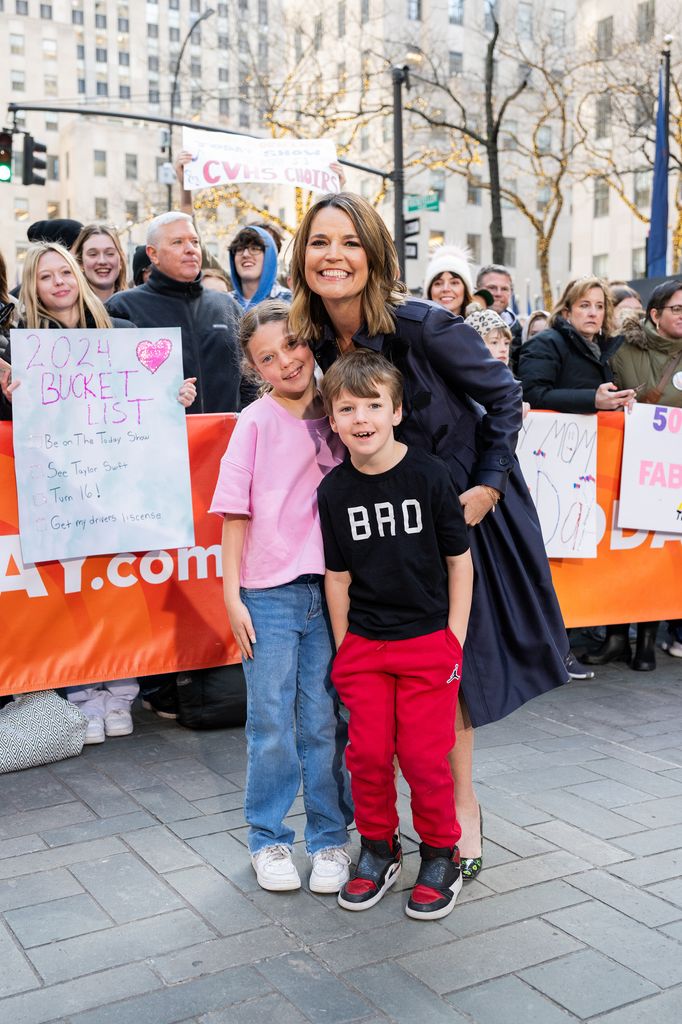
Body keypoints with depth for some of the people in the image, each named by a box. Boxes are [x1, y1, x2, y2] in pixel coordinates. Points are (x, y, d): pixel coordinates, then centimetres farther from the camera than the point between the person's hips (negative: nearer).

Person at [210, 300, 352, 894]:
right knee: (272, 724, 6)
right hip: (269, 594, -2)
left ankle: (330, 837, 23)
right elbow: (236, 514, -3)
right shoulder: (256, 421, -3)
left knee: (325, 723, 8)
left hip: (330, 589, 2)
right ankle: (269, 839, 23)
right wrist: (232, 596, -6)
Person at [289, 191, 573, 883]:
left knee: (454, 651, 3)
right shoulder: (316, 339, -8)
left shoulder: (421, 325, -23)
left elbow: (502, 395, -14)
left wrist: (489, 485, -15)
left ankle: (461, 805, 20)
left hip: (462, 500, -4)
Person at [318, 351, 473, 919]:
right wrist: (343, 647, 5)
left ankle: (441, 855, 23)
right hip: (363, 644, 3)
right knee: (367, 754, 6)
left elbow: (460, 561, -3)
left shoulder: (429, 474, -9)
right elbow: (338, 575, 5)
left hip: (428, 641, -2)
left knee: (424, 756, 1)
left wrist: (454, 640, -4)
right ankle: (379, 848, 29)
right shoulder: (334, 490, -2)